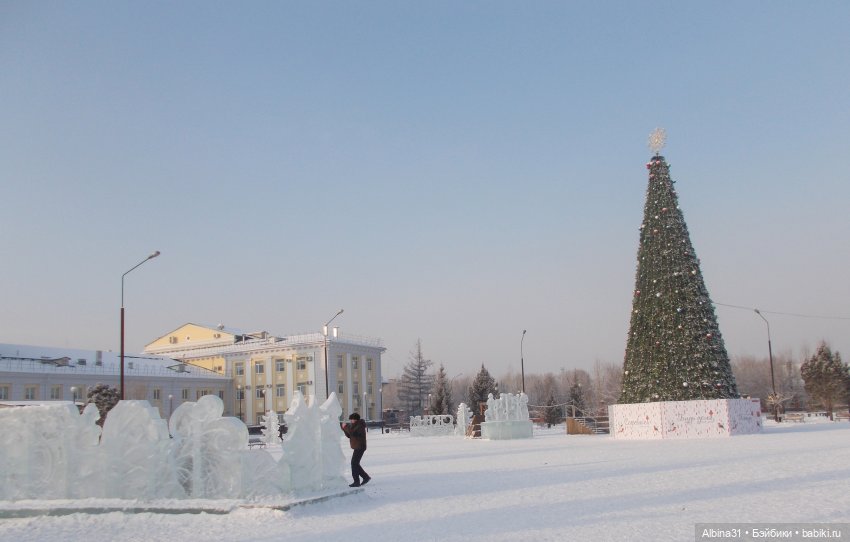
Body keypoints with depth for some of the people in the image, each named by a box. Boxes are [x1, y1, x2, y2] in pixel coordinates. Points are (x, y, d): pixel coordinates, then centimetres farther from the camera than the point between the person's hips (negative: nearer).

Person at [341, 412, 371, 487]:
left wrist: (346, 427, -15)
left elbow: (353, 432, -26)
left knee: (354, 463, -12)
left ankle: (356, 482, -11)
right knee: (355, 464, 13)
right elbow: (349, 435, 16)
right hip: (357, 447, 10)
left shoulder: (360, 426, -13)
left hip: (360, 447, -10)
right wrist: (344, 429, 2)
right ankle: (366, 477, 21)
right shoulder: (355, 426, 16)